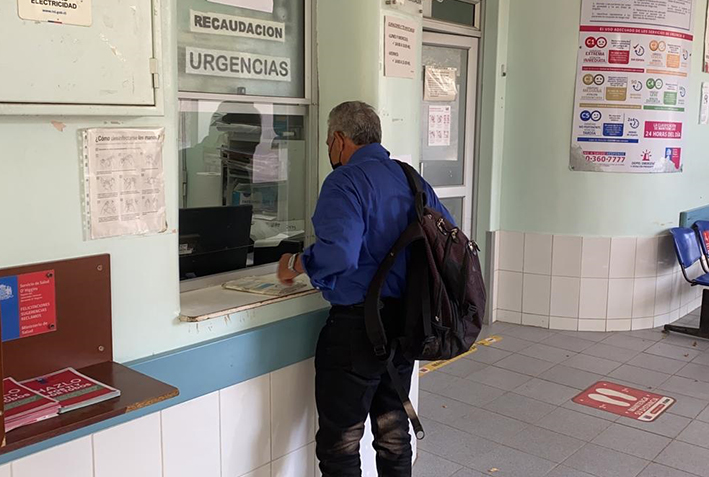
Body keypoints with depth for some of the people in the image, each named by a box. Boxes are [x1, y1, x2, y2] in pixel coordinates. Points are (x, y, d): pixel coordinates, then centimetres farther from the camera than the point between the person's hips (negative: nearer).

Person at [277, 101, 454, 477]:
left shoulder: (345, 181, -14)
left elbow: (337, 252, -28)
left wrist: (294, 267, -11)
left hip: (358, 325, -8)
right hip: (406, 324, 8)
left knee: (340, 442, 5)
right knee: (393, 430, 21)